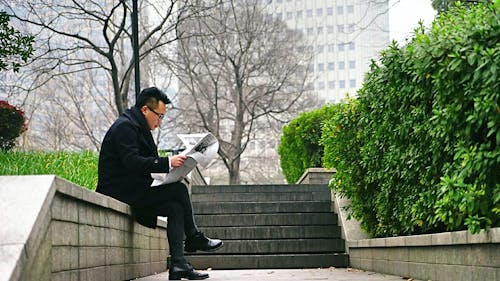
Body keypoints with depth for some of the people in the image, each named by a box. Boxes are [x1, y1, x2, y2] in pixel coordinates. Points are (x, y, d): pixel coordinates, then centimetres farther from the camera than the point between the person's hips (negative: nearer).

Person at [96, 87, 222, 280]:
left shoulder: (138, 126, 19)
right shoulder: (125, 126, -13)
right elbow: (131, 162, -26)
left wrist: (170, 165, 4)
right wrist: (168, 163, -28)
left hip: (131, 190, 10)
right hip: (120, 193, -10)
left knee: (175, 208, -9)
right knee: (179, 190, -16)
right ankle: (194, 239, 3)